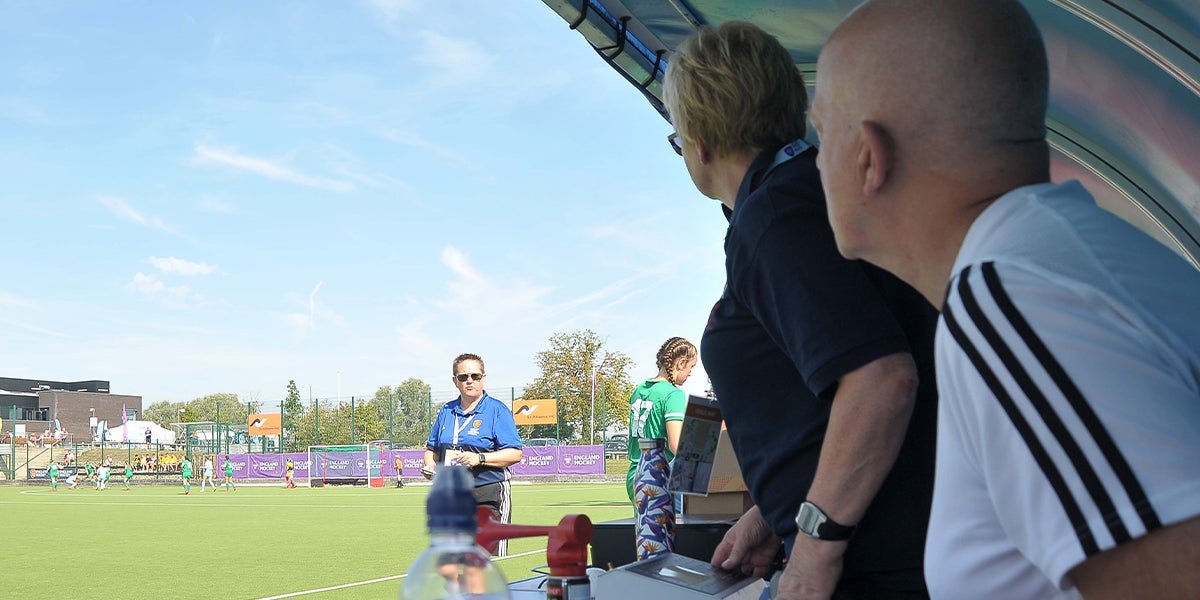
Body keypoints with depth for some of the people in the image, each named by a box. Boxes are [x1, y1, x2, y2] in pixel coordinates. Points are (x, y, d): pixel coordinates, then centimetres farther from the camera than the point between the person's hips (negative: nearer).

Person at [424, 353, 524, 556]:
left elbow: (515, 453, -10)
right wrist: (429, 465, 1)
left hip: (488, 496, -6)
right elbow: (432, 448, 23)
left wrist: (480, 458, -21)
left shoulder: (497, 410, -3)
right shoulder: (446, 411, 14)